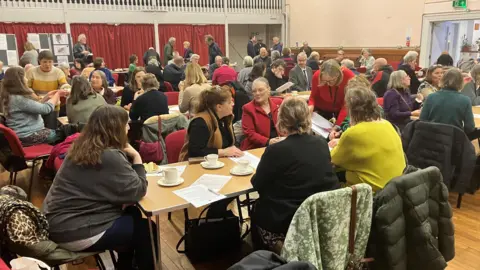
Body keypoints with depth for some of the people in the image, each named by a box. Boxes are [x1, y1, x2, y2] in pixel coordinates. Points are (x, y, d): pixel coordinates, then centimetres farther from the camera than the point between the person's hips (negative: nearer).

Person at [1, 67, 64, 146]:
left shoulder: (11, 96, 8)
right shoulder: (19, 99, -23)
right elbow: (46, 108, -21)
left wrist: (47, 97, 9)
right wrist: (57, 95, -6)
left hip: (27, 133, 10)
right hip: (28, 136, -10)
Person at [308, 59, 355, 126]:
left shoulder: (349, 77, -30)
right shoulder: (317, 76, -27)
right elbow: (313, 96, -10)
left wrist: (337, 124, -33)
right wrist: (311, 106, -32)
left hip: (341, 110, 0)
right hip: (321, 110, 1)